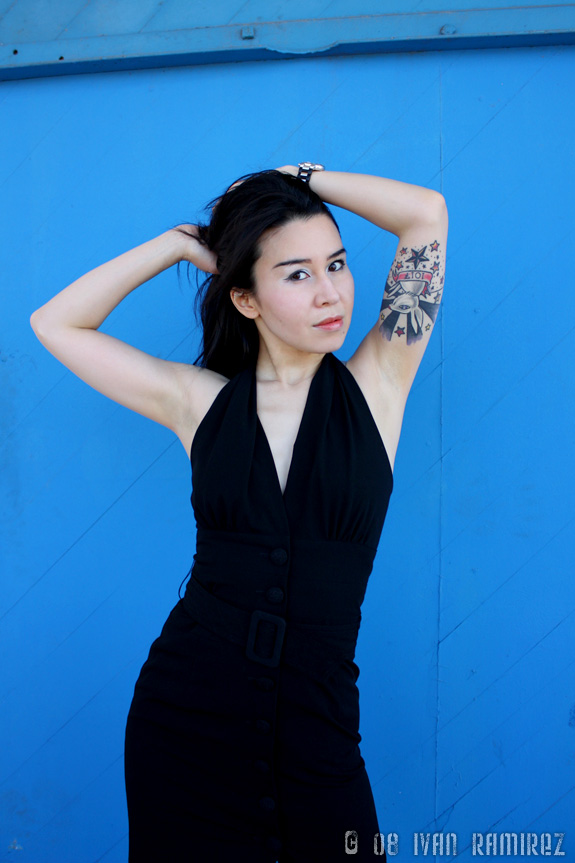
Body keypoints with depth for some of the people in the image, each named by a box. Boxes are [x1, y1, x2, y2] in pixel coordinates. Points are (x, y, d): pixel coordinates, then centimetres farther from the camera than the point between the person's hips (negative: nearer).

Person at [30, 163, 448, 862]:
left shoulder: (374, 388, -3)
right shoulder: (203, 403, -1)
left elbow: (426, 213, -7)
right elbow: (55, 324, 4)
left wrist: (298, 177, 2)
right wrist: (181, 243, 2)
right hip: (183, 719, 1)